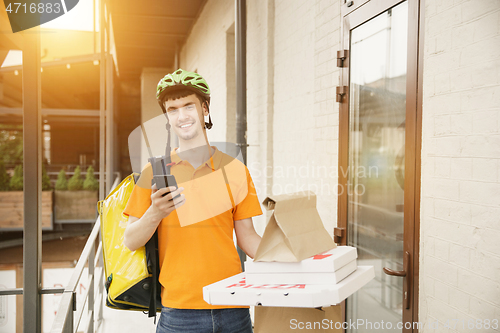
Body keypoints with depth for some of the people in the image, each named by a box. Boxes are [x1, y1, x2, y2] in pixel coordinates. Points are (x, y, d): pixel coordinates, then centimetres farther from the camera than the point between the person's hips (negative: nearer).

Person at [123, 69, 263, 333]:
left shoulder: (235, 170, 4)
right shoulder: (155, 172, 1)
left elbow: (247, 237, 8)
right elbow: (130, 242, -1)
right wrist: (155, 214, -20)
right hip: (179, 309, -1)